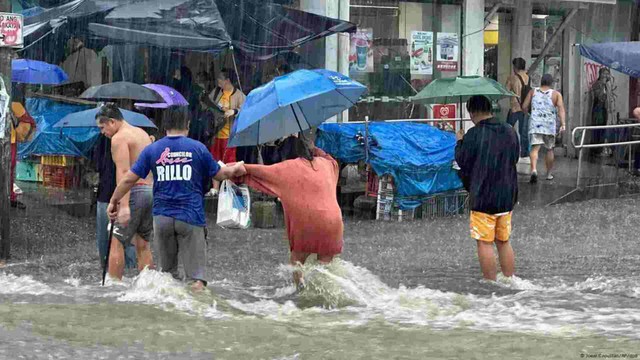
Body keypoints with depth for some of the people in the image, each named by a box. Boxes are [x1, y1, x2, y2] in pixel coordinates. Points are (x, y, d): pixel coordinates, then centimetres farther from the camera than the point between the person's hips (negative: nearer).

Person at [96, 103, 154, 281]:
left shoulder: (119, 138, -8)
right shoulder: (142, 133, 20)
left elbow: (123, 172, -18)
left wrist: (124, 205, -25)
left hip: (136, 191, -9)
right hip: (152, 191, 9)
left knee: (117, 243, -5)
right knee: (143, 245, 12)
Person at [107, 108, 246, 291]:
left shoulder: (152, 149, 3)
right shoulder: (198, 148, -1)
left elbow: (129, 179, 3)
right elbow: (219, 174, 9)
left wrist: (114, 201, 17)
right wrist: (235, 169, 30)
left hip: (162, 216, 2)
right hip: (190, 216, -2)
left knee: (167, 271, 15)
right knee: (196, 272, -3)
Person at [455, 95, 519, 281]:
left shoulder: (474, 135, -14)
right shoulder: (509, 132, 5)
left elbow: (462, 161, -6)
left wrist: (459, 142, 10)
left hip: (483, 196, -6)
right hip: (507, 196, 6)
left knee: (485, 243, 0)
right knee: (504, 241, 15)